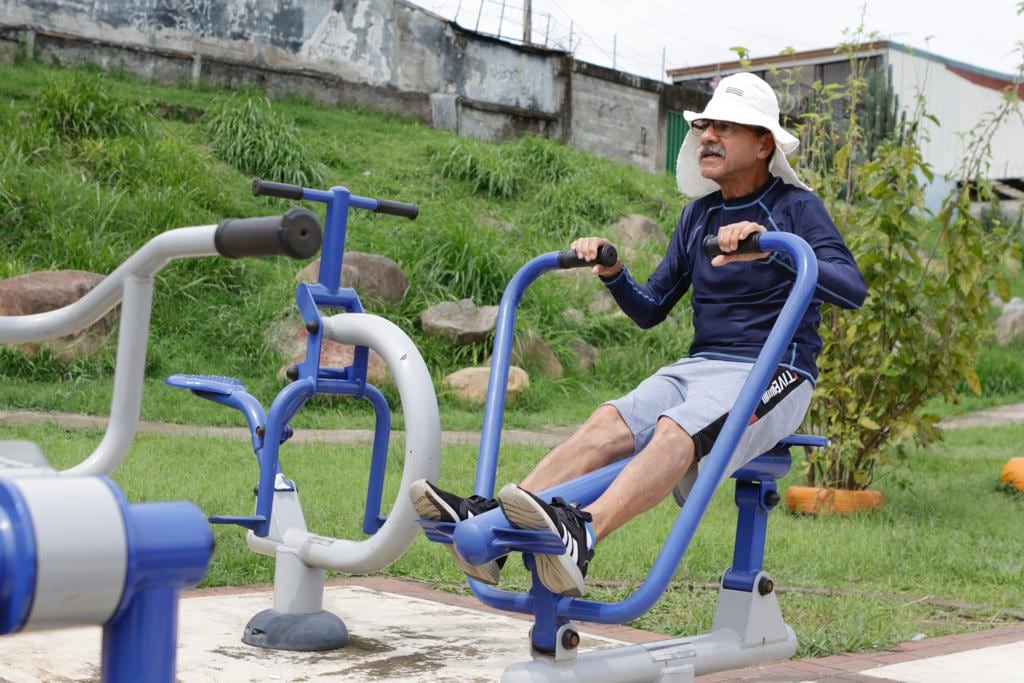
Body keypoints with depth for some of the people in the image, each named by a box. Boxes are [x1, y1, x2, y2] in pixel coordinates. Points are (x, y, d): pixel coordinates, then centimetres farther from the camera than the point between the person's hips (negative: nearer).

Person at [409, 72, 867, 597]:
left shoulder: (796, 207, -1)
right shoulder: (698, 214, 17)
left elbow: (852, 289, -19)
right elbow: (649, 310, 18)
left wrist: (772, 248, -33)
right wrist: (612, 273, -2)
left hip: (774, 373, -5)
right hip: (698, 365, 6)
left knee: (676, 430, -35)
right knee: (607, 424, -23)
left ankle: (582, 533, -57)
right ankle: (489, 522, -39)